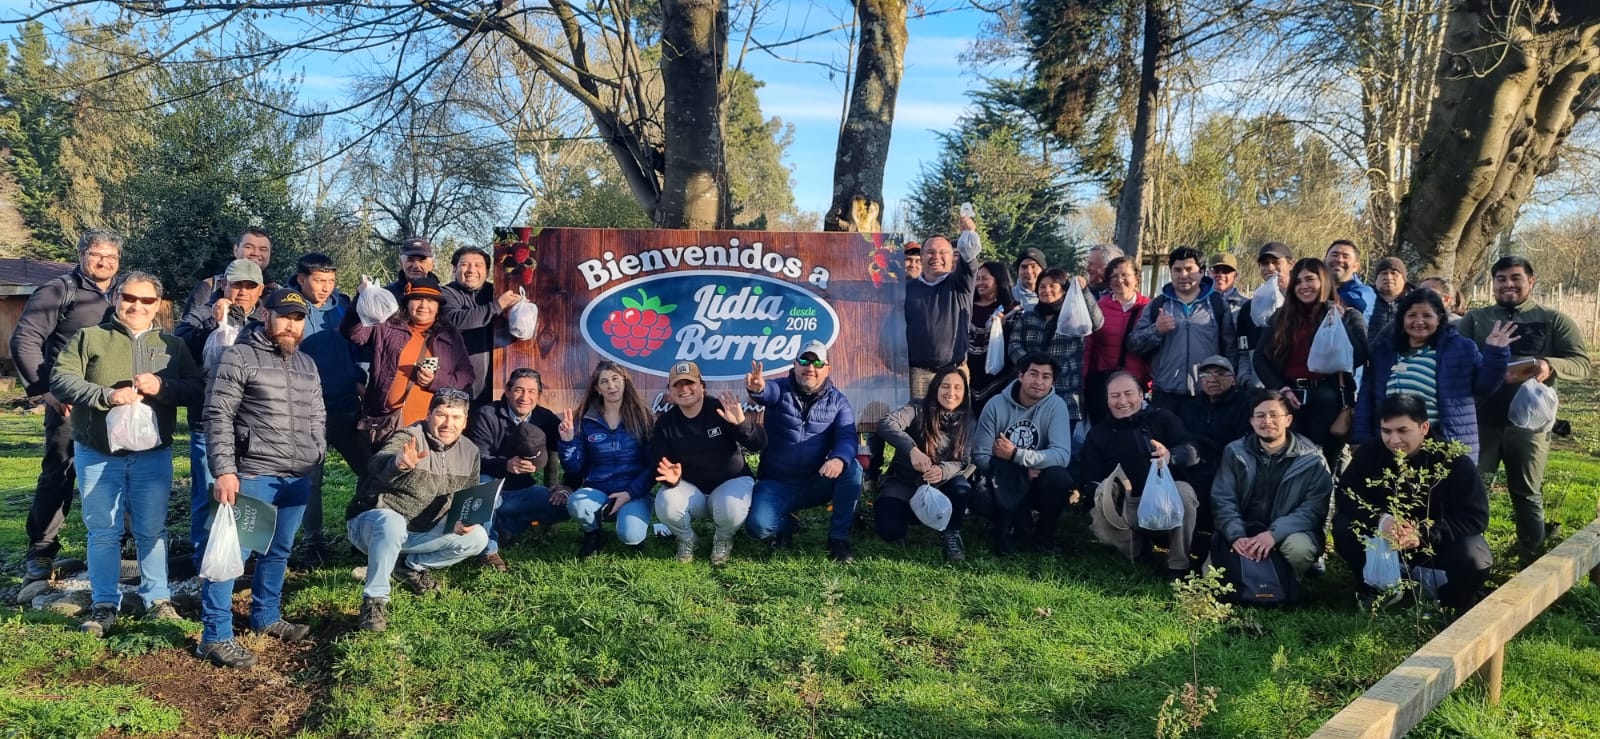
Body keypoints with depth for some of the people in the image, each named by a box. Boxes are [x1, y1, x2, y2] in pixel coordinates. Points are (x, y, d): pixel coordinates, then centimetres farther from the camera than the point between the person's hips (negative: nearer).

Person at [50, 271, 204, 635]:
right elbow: (60, 380, -9)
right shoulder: (89, 338, 2)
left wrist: (163, 386, -18)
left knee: (152, 530, 9)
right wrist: (108, 395, -23)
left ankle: (157, 599, 19)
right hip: (98, 454, -1)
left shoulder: (172, 345, 8)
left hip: (153, 454, 1)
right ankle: (105, 605, 15)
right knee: (103, 532, 6)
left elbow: (197, 387, 1)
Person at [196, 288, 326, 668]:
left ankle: (266, 617, 30)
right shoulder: (238, 358, -6)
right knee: (232, 551, -5)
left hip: (298, 478, 7)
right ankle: (216, 636, 0)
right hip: (252, 475, -7)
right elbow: (218, 417, -11)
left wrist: (317, 459, 14)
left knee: (279, 551, 16)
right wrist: (224, 471, -17)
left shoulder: (307, 365, 16)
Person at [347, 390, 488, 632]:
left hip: (420, 531, 6)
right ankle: (374, 601, -24)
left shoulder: (469, 453, -1)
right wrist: (400, 463, -67)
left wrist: (465, 520, -14)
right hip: (373, 522, -6)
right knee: (392, 523, -40)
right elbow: (379, 465, -43)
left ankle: (411, 567, 11)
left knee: (477, 538, -7)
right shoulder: (407, 438, -21)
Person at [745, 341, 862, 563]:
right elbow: (768, 391, -29)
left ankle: (839, 538, -10)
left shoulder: (837, 401, 1)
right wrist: (757, 389, -56)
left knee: (853, 469, -27)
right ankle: (786, 524, 12)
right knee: (758, 526, -26)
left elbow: (847, 438, -14)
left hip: (818, 484, 1)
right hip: (778, 484, -1)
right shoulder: (780, 389, -4)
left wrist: (839, 459, -39)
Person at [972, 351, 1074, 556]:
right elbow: (980, 456, -12)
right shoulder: (996, 405, -10)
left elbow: (1062, 455, -24)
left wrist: (1016, 454, -32)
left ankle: (1045, 533, -3)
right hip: (1005, 487, -1)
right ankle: (1006, 529, -1)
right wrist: (1019, 469, -24)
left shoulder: (1056, 406, -11)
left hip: (1037, 482, 1)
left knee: (1060, 477, -31)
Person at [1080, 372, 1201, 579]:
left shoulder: (1162, 419, 9)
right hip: (1127, 506, 1)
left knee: (1184, 491, -33)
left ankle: (1179, 565, -17)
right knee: (1100, 522, -29)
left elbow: (1192, 451, -6)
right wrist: (1104, 495, -20)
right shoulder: (1099, 434, 12)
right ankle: (1137, 549, 4)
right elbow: (1089, 478, 4)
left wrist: (1171, 456, -29)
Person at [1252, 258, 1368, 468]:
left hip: (1328, 400, -2)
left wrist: (1339, 323, -12)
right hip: (1289, 399, 2)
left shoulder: (1347, 316, 6)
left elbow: (1359, 357, -8)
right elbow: (1261, 357, 9)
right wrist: (1280, 388, -5)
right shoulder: (1281, 317, 14)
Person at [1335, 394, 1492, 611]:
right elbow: (1345, 497, -15)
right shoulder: (1370, 453, -12)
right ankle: (1378, 587, 2)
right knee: (1344, 527, -23)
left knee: (1474, 560, -33)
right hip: (1384, 538, 2)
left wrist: (1425, 534, -38)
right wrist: (1379, 520, -36)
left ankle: (1455, 600, 3)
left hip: (1440, 543, -2)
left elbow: (1476, 517, -23)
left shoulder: (1453, 461, -19)